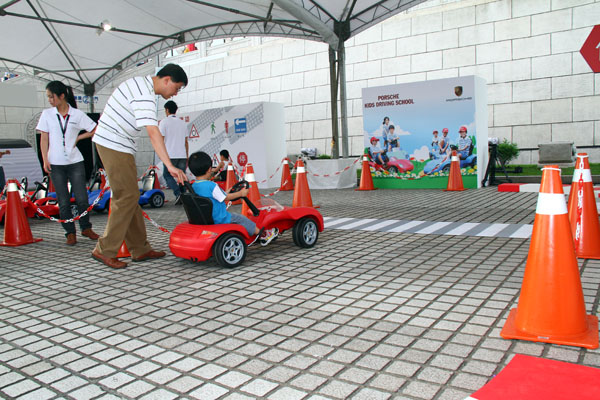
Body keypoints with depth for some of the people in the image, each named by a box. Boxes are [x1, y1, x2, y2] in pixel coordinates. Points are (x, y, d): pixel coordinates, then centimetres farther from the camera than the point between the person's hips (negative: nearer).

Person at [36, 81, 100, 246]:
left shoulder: (77, 114, 2)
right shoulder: (47, 114, 6)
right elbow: (44, 139, 5)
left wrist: (78, 137, 0)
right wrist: (45, 160, -2)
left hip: (75, 162, -1)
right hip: (56, 164, 1)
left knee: (82, 198, -3)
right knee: (63, 201, 2)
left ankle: (86, 228, 17)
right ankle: (70, 233, 12)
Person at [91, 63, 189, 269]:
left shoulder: (140, 83, 14)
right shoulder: (144, 95, -20)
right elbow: (153, 132, -30)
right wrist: (170, 166, -35)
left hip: (112, 143, 10)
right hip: (114, 145, -10)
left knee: (130, 197, 9)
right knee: (127, 197, -9)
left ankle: (140, 249, 15)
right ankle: (105, 250, -1)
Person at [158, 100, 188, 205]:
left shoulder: (164, 122, -2)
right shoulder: (183, 123, 15)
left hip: (171, 155, -4)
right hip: (182, 155, 4)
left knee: (167, 175, 8)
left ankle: (178, 193, -11)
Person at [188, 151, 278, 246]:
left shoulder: (193, 186, 1)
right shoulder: (211, 185, -25)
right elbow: (226, 198, -13)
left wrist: (226, 192, 22)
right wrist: (241, 193, 2)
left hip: (205, 218, 8)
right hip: (220, 219, -8)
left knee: (232, 216, 24)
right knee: (241, 219, 9)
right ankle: (262, 235, 22)